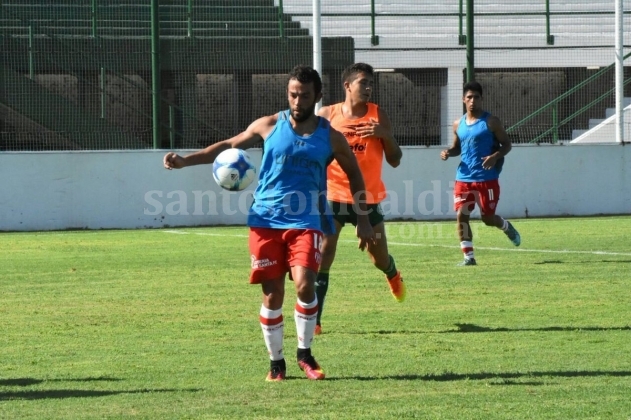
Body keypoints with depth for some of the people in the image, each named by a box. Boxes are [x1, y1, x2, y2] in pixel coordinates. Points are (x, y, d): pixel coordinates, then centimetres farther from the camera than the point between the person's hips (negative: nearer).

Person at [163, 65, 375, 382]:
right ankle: (276, 363, 15)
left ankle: (305, 354, 0)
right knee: (272, 295, 0)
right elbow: (229, 146, 11)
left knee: (304, 284, -20)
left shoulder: (330, 137, 3)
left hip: (305, 222, -1)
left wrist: (363, 221, 14)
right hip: (267, 220, 1)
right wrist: (185, 160, 1)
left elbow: (354, 175, 17)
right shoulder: (269, 126, 3)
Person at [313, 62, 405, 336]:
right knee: (324, 252, -16)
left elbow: (394, 161, 1)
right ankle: (314, 319, -13)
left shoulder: (378, 116, 0)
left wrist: (385, 135, -16)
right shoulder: (327, 115, -2)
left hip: (368, 198, 2)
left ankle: (392, 273, 50)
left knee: (380, 260, 12)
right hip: (333, 196, -1)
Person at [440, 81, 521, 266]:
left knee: (488, 218, 3)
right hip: (464, 179, 4)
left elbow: (507, 144, -1)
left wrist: (495, 156, -21)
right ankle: (468, 256, 1)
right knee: (461, 215, -6)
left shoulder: (491, 122, -4)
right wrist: (448, 152, -1)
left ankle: (507, 227, 38)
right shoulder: (458, 124, 10)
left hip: (486, 179, -4)